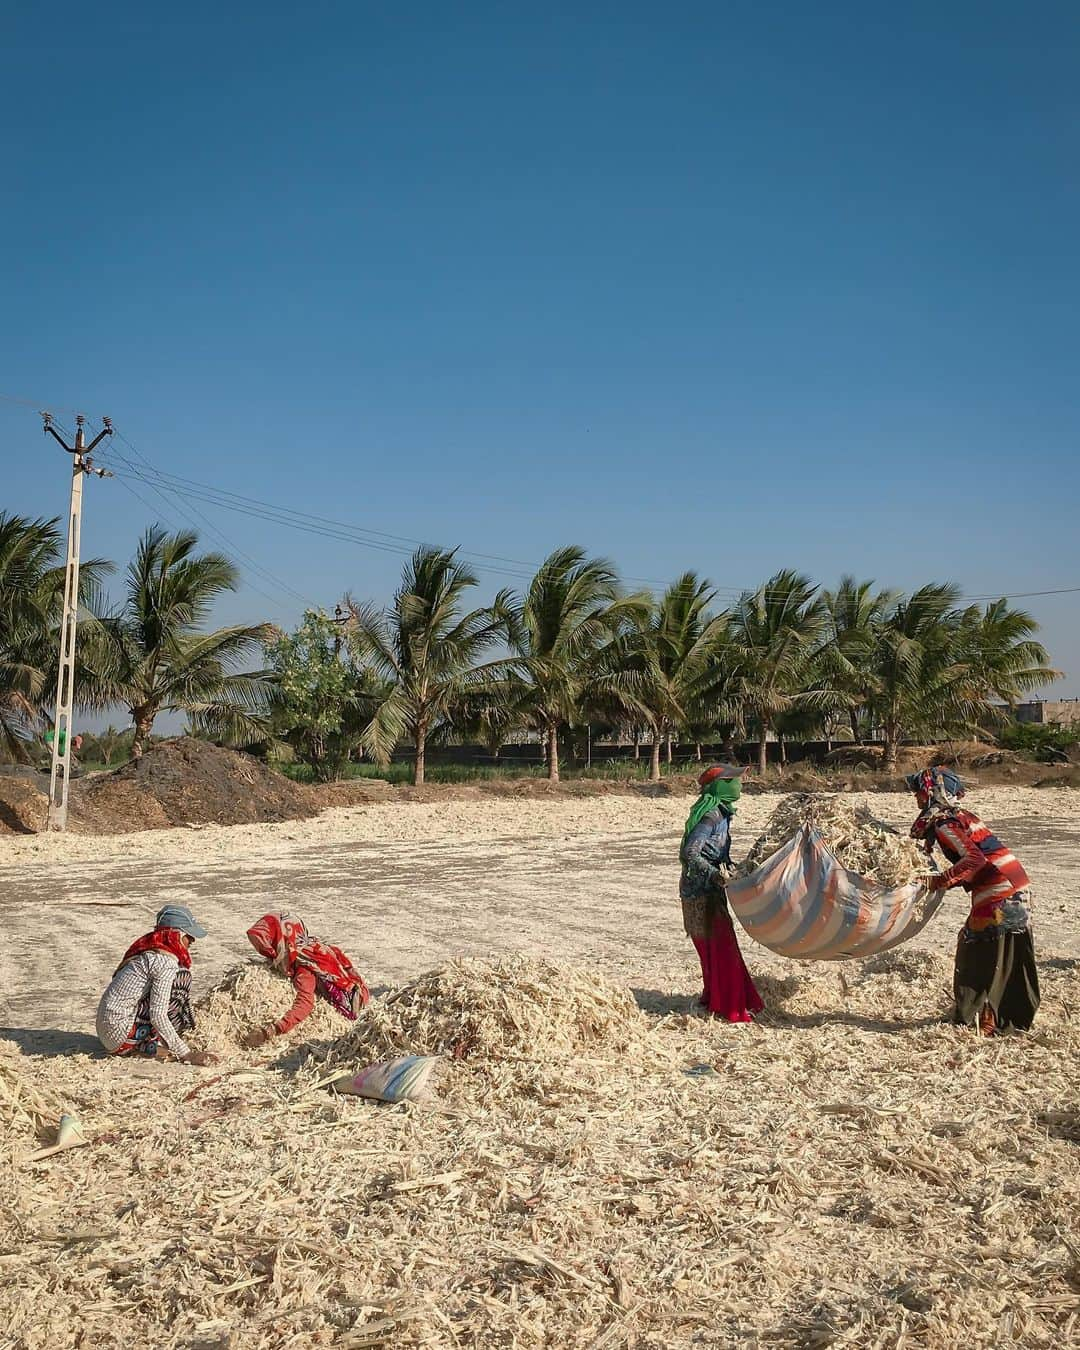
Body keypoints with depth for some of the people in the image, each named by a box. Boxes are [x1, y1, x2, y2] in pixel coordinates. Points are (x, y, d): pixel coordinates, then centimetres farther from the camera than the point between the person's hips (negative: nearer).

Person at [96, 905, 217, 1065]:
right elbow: (157, 1016, -20)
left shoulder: (148, 952, 12)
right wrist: (186, 1054, -17)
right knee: (180, 979, -11)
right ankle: (153, 1046, -7)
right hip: (121, 1032, -9)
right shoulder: (166, 962, -15)